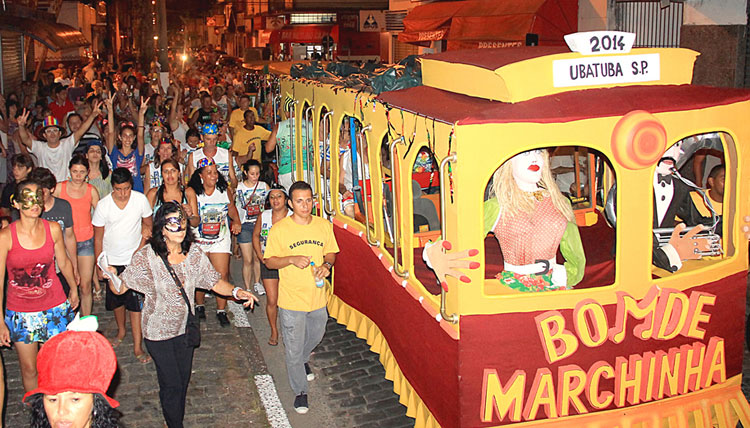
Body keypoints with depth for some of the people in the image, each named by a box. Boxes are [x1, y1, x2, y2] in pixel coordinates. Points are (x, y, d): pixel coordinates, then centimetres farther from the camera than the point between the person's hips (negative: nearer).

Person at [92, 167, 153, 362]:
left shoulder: (140, 200, -10)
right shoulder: (103, 205, -10)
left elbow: (148, 225, 4)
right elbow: (98, 237, -2)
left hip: (135, 259, -1)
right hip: (112, 260, 2)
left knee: (135, 302, -7)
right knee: (116, 299, 15)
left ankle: (138, 347, -3)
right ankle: (121, 330, 43)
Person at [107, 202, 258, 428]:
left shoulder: (194, 253, -9)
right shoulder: (146, 256, -18)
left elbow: (215, 282, -5)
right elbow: (120, 288, -16)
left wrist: (235, 291, -23)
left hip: (185, 327, 4)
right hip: (158, 331, -4)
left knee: (183, 381, 18)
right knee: (171, 385, 1)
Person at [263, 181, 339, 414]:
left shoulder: (324, 226, -1)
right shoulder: (279, 229, -11)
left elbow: (331, 252, 11)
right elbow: (269, 261, -6)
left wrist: (327, 265, -11)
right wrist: (291, 259, -23)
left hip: (317, 296, 4)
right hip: (291, 299, -4)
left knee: (316, 336, 24)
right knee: (294, 347, 5)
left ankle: (302, 360, 57)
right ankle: (300, 391, 23)